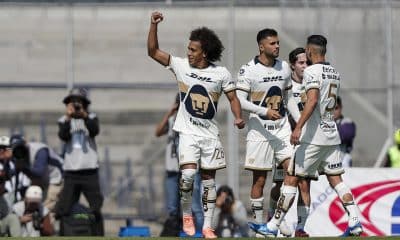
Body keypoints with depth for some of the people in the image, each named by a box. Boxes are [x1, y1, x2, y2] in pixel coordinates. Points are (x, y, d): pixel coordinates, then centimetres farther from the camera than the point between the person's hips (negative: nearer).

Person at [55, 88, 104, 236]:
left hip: (90, 171, -1)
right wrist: (68, 117, -23)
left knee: (96, 210, 0)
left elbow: (95, 131, -17)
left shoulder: (91, 118, 3)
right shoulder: (64, 120, 6)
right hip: (70, 172, 1)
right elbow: (63, 136, -12)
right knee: (63, 210, 0)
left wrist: (84, 115, -30)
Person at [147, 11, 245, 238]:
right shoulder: (181, 66, -2)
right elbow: (153, 51, -2)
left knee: (209, 178, 5)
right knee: (188, 173, -19)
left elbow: (233, 98, 5)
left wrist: (239, 117, -14)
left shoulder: (221, 74, -3)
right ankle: (187, 214, 4)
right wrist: (154, 25, -13)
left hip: (210, 134, 1)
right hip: (188, 132, -1)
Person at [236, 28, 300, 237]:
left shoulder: (284, 67, 9)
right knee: (260, 179, 1)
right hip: (260, 131, -5)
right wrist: (265, 112, -26)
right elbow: (240, 101, -15)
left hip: (282, 129, 5)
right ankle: (258, 221, 11)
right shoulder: (248, 70, -9)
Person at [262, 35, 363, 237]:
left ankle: (273, 226, -1)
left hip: (313, 137, -8)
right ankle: (355, 221, -2)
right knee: (336, 179, 10)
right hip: (332, 136, 8)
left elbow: (313, 100, -24)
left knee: (291, 179, -3)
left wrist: (298, 127, -28)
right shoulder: (334, 73, 15)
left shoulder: (312, 71, -11)